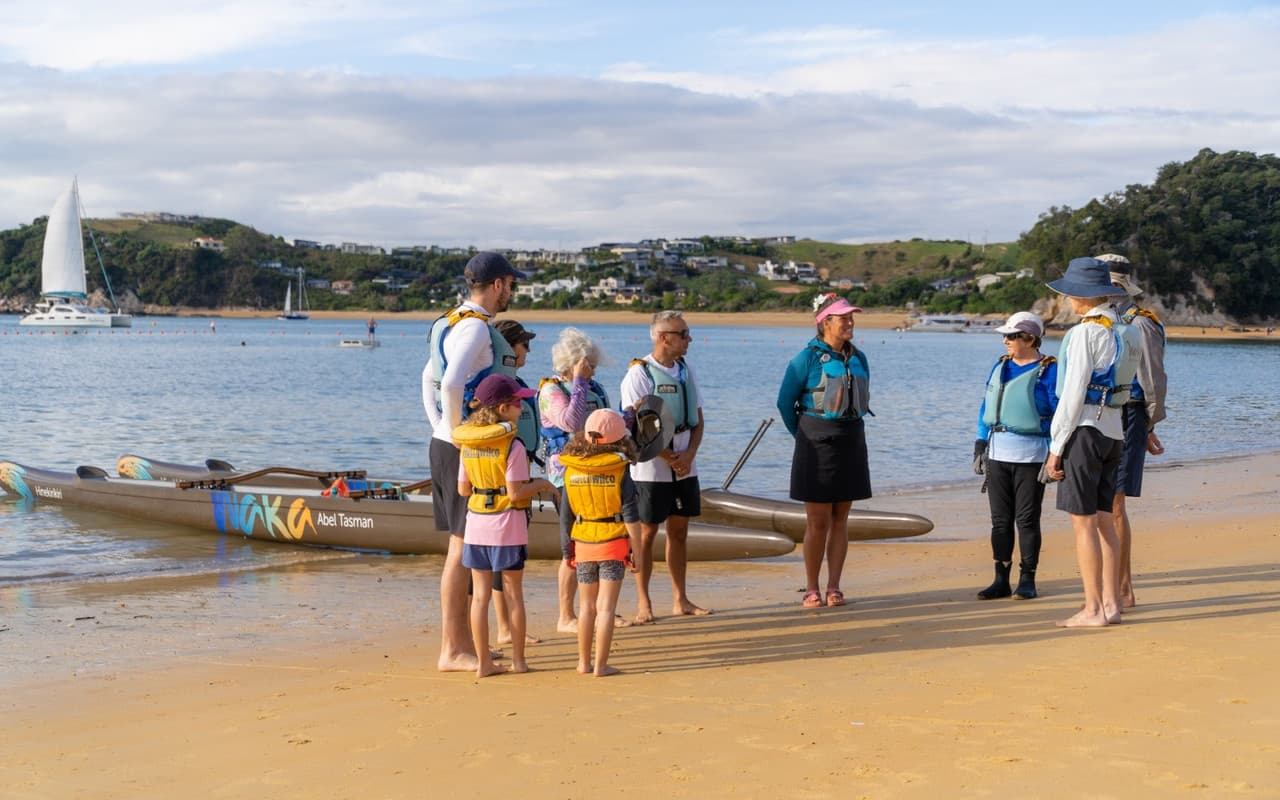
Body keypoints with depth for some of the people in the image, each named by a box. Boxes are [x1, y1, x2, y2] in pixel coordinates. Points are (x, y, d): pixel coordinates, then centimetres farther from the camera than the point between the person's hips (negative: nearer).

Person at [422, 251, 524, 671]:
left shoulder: (452, 323, 16)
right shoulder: (475, 327, -15)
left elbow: (429, 378, 25)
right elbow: (451, 384, -29)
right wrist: (457, 433, -18)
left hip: (446, 445, 10)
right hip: (467, 451, -10)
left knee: (461, 548, 14)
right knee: (463, 549, -6)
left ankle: (461, 643, 22)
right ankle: (451, 651, -1)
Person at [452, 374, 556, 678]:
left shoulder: (467, 444, 3)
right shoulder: (512, 445, -15)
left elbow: (463, 489, 7)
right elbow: (515, 493, -17)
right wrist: (540, 484, -1)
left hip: (476, 526, 5)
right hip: (507, 527, -4)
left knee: (480, 595, 7)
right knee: (513, 594, 7)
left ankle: (483, 662, 9)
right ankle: (518, 660, 14)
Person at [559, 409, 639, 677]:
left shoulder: (570, 469, -1)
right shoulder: (619, 470, -10)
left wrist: (567, 548, 9)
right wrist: (635, 547, 1)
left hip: (584, 543, 3)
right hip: (613, 542, -3)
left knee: (587, 604, 14)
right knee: (606, 605, 0)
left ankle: (584, 662, 19)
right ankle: (601, 664, -1)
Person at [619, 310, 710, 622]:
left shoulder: (684, 371, 10)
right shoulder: (639, 373, -11)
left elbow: (697, 419, 11)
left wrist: (689, 455, -6)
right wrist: (671, 459, -14)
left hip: (684, 467, 6)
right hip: (650, 469, -6)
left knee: (679, 531, 11)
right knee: (646, 533, 0)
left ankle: (680, 600, 19)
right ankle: (643, 603, 7)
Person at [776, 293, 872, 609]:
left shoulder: (858, 358, 8)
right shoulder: (807, 358, -8)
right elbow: (785, 402, -2)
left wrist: (848, 430, 13)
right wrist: (805, 437, 5)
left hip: (851, 443, 5)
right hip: (816, 446, -5)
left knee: (840, 520, 6)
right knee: (818, 522, -2)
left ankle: (834, 587, 12)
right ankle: (811, 590, 6)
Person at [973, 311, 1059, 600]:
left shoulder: (1048, 370, -6)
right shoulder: (1000, 366, 13)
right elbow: (986, 407, 17)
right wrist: (980, 445, 11)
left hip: (1031, 454, -6)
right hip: (997, 452, 6)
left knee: (1027, 519, -1)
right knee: (1000, 519, 7)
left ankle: (1027, 580, 9)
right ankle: (1001, 580, 12)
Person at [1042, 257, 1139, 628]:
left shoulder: (1085, 333, -14)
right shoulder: (1124, 332, 12)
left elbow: (1073, 393, -15)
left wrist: (1055, 448, -12)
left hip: (1085, 429, -9)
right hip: (1114, 430, 9)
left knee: (1083, 523, -4)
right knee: (1104, 520, 12)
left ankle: (1093, 610, -2)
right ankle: (1111, 605, 14)